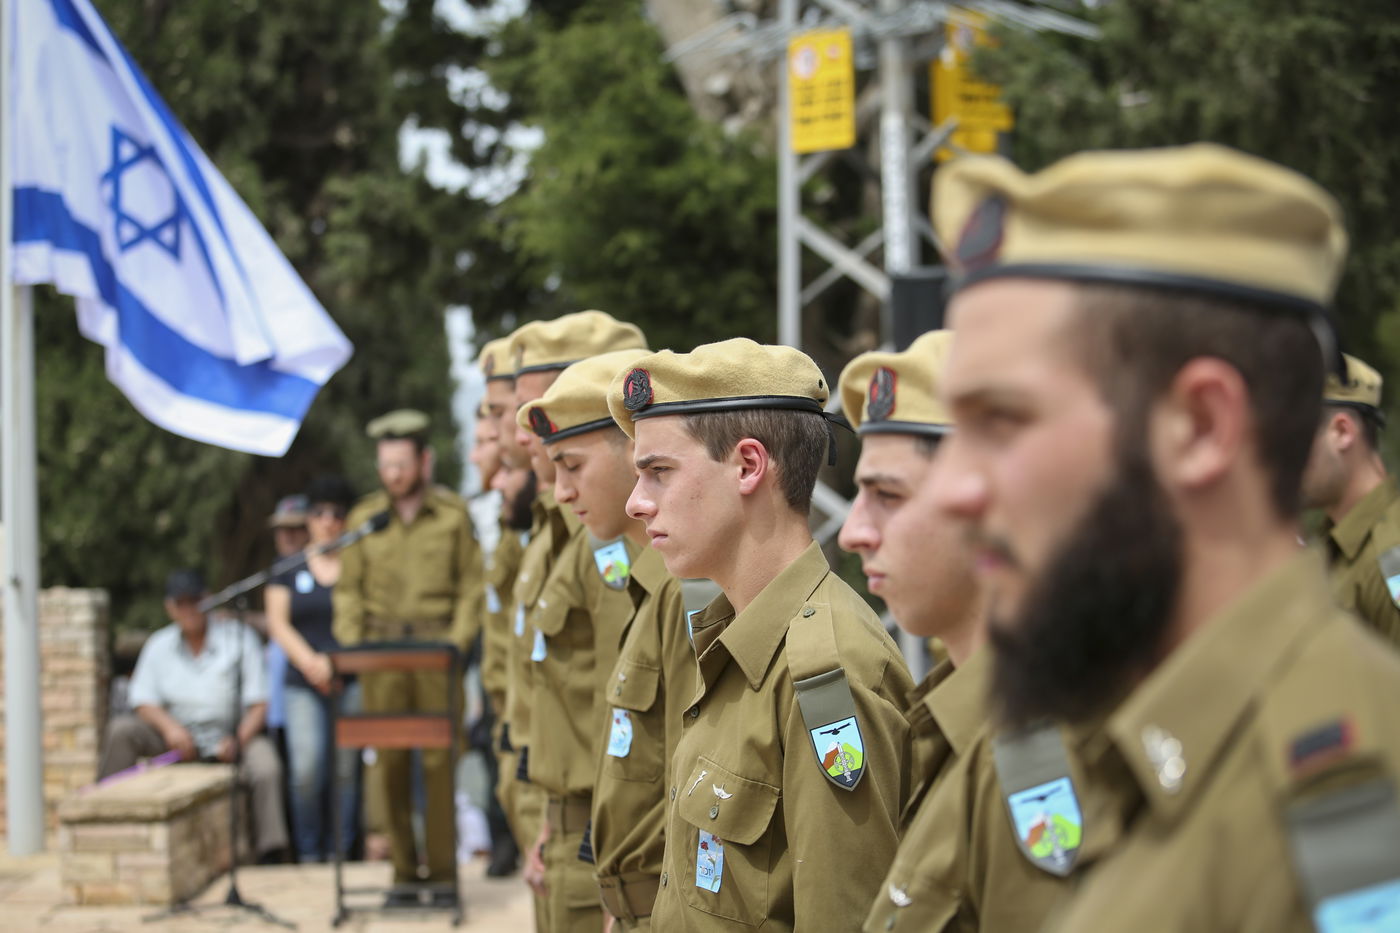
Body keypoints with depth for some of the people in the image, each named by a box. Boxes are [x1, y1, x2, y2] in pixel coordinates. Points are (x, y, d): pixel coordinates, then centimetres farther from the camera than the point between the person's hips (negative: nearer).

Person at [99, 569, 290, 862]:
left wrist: (238, 741, -24)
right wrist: (169, 727, -19)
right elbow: (144, 703, 4)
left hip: (232, 736, -3)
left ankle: (271, 854, -27)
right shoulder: (160, 645, 7)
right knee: (121, 730, -21)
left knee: (266, 768, -34)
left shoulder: (238, 637, -2)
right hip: (179, 737, 3)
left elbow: (259, 704, -6)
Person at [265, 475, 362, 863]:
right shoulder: (290, 568, 14)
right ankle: (308, 854, -2)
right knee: (306, 768, -14)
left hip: (353, 681, -1)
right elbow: (277, 623, 8)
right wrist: (309, 662, -8)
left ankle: (340, 853, 3)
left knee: (346, 770, -5)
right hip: (304, 685, 1)